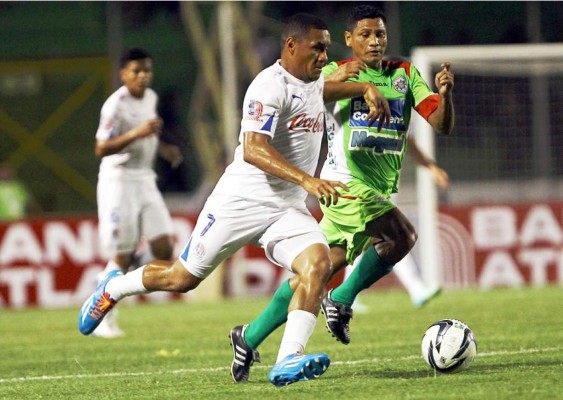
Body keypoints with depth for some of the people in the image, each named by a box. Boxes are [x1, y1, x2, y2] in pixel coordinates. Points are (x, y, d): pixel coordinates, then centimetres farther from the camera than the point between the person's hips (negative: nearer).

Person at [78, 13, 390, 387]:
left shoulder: (311, 80, 11)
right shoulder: (270, 86, -18)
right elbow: (254, 150, -32)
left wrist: (366, 88, 23)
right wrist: (307, 180, -42)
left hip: (289, 208, 7)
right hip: (243, 200, -7)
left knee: (318, 264, -21)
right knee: (184, 278, 5)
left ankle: (287, 363, -29)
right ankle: (114, 288, 34)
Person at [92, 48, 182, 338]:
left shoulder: (151, 98, 10)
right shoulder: (115, 105, -16)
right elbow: (101, 149, -22)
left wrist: (162, 147, 12)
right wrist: (136, 133, -32)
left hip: (145, 181, 7)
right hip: (118, 182, -7)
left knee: (164, 249, -5)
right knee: (122, 256, -5)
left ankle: (113, 276, 19)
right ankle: (103, 319, 11)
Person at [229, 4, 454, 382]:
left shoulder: (405, 75, 11)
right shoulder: (337, 72, 0)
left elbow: (442, 125, 4)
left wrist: (445, 93, -17)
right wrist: (334, 82, -29)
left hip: (379, 191, 6)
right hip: (346, 182, -6)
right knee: (402, 236, -25)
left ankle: (250, 337, 19)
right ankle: (342, 301, -7)